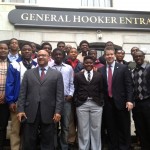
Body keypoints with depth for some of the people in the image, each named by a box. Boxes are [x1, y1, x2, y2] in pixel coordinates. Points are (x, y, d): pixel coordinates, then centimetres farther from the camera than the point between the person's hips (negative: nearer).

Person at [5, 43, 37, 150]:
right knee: (16, 129, 4)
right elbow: (9, 84, -5)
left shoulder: (36, 66, 7)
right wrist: (10, 101, -12)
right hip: (17, 102, -2)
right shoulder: (14, 65, -1)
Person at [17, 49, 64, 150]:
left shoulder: (57, 74, 7)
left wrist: (58, 111, -9)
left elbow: (60, 95, 0)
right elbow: (22, 93, 7)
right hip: (30, 112, 2)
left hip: (48, 113, -1)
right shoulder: (28, 73, 12)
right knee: (28, 142, 8)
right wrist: (21, 110, -3)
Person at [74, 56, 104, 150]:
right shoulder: (78, 76, 8)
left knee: (96, 128, 7)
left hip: (96, 104, 0)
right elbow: (75, 91, 5)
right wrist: (76, 102, -4)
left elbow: (101, 90, 7)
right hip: (82, 104, 0)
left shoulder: (99, 75, 9)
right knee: (83, 129, 6)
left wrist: (101, 102, -2)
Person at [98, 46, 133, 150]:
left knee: (123, 128, 6)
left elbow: (129, 85, -3)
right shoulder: (101, 70, 7)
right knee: (110, 128, 11)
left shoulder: (123, 68, 1)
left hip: (121, 102, -2)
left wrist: (129, 100, -11)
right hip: (107, 103, 2)